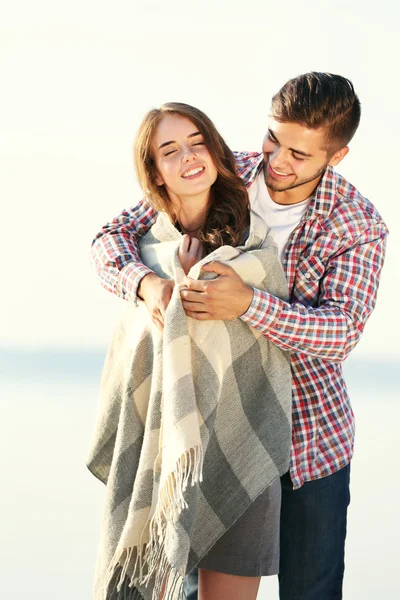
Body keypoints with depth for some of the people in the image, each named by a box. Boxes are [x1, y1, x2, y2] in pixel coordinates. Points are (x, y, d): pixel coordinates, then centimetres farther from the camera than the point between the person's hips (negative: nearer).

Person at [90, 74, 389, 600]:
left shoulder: (359, 226, -13)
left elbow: (342, 329, -25)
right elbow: (113, 236, -6)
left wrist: (248, 303, -41)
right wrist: (147, 283, -29)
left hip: (311, 433, -2)